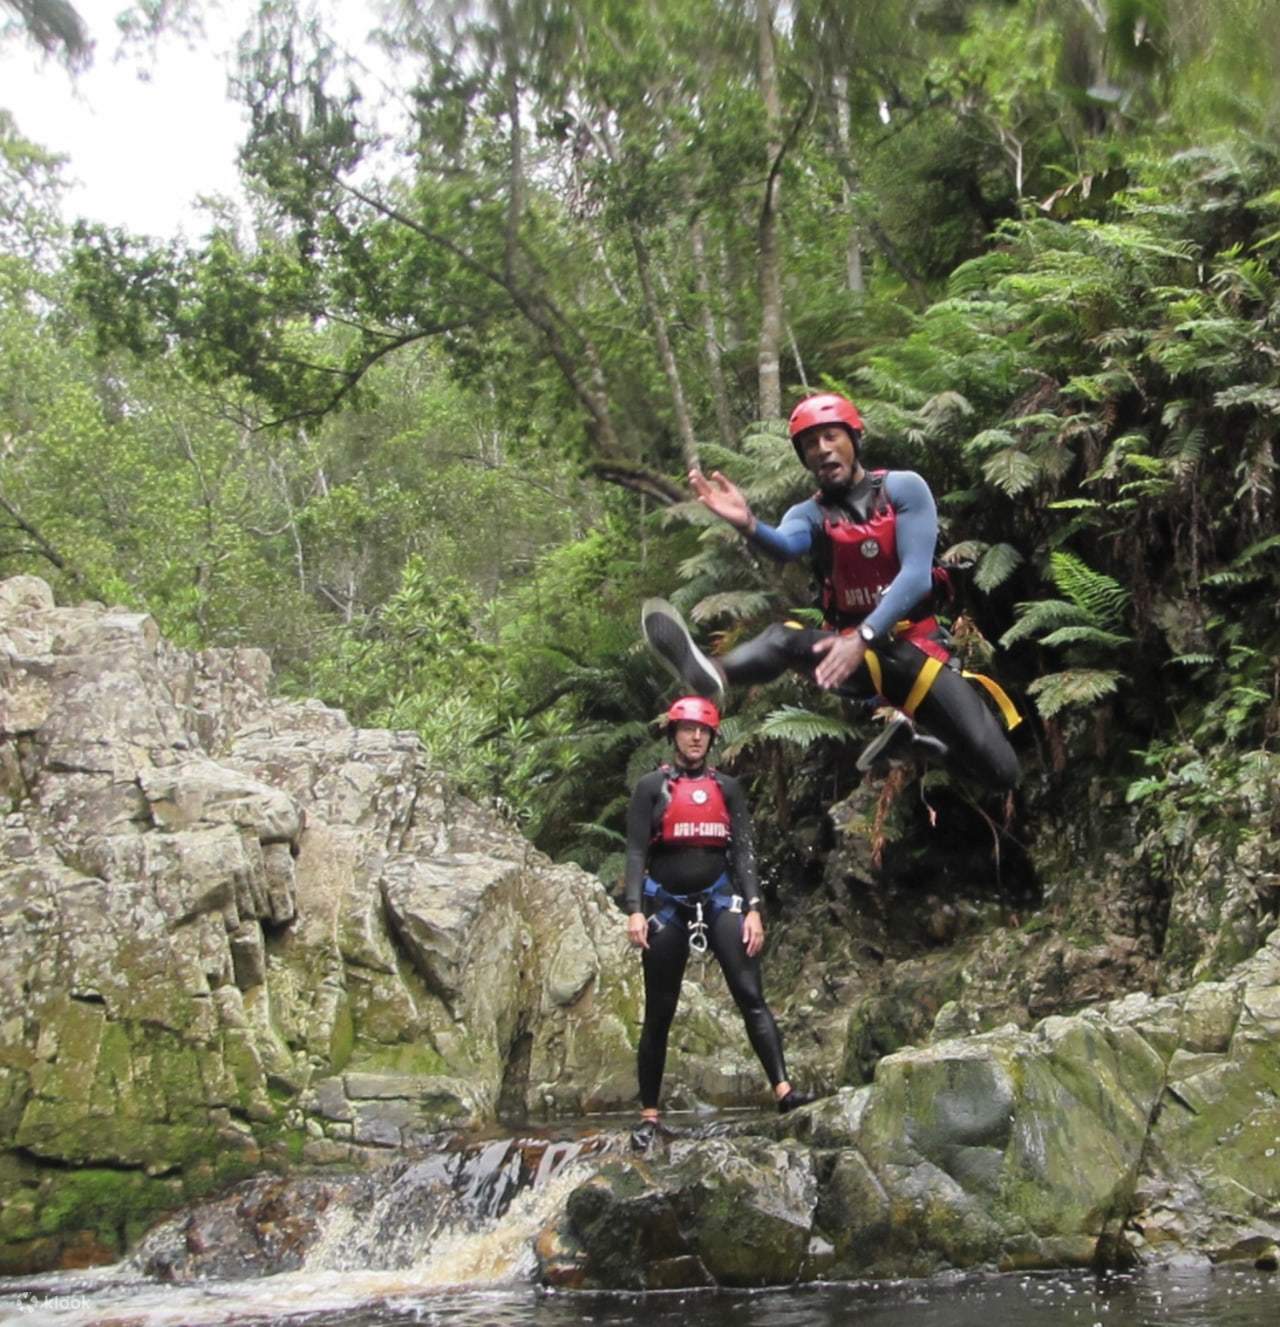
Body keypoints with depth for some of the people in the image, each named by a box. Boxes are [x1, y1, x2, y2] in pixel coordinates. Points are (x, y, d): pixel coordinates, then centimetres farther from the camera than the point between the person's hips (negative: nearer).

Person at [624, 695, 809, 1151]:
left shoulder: (727, 787, 8)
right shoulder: (652, 787, 1)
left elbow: (743, 851, 5)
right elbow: (636, 852, -4)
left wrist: (753, 908, -7)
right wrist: (635, 910, -15)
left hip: (719, 899, 2)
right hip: (666, 903, -1)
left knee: (751, 996, -13)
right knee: (660, 1013, 3)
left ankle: (784, 1091, -20)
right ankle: (649, 1114, 9)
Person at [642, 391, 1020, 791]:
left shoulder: (903, 489, -2)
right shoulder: (809, 514, 4)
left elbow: (916, 574, -15)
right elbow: (785, 546, -22)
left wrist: (862, 638, -30)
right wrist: (749, 526, -48)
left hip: (913, 647, 0)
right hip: (851, 646, 1)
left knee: (1001, 773, -15)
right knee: (786, 639, -33)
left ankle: (916, 738, 10)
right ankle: (711, 674, -63)